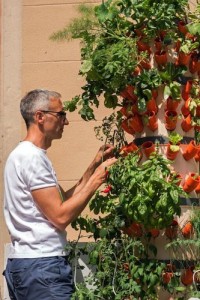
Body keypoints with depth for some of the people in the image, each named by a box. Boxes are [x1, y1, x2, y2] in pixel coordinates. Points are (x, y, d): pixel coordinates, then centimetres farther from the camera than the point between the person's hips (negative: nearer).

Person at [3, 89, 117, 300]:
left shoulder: (23, 154, 18)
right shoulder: (32, 156, -13)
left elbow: (64, 200, 17)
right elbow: (61, 216, -17)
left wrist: (93, 167, 14)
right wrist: (97, 179, -10)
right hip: (42, 266, -10)